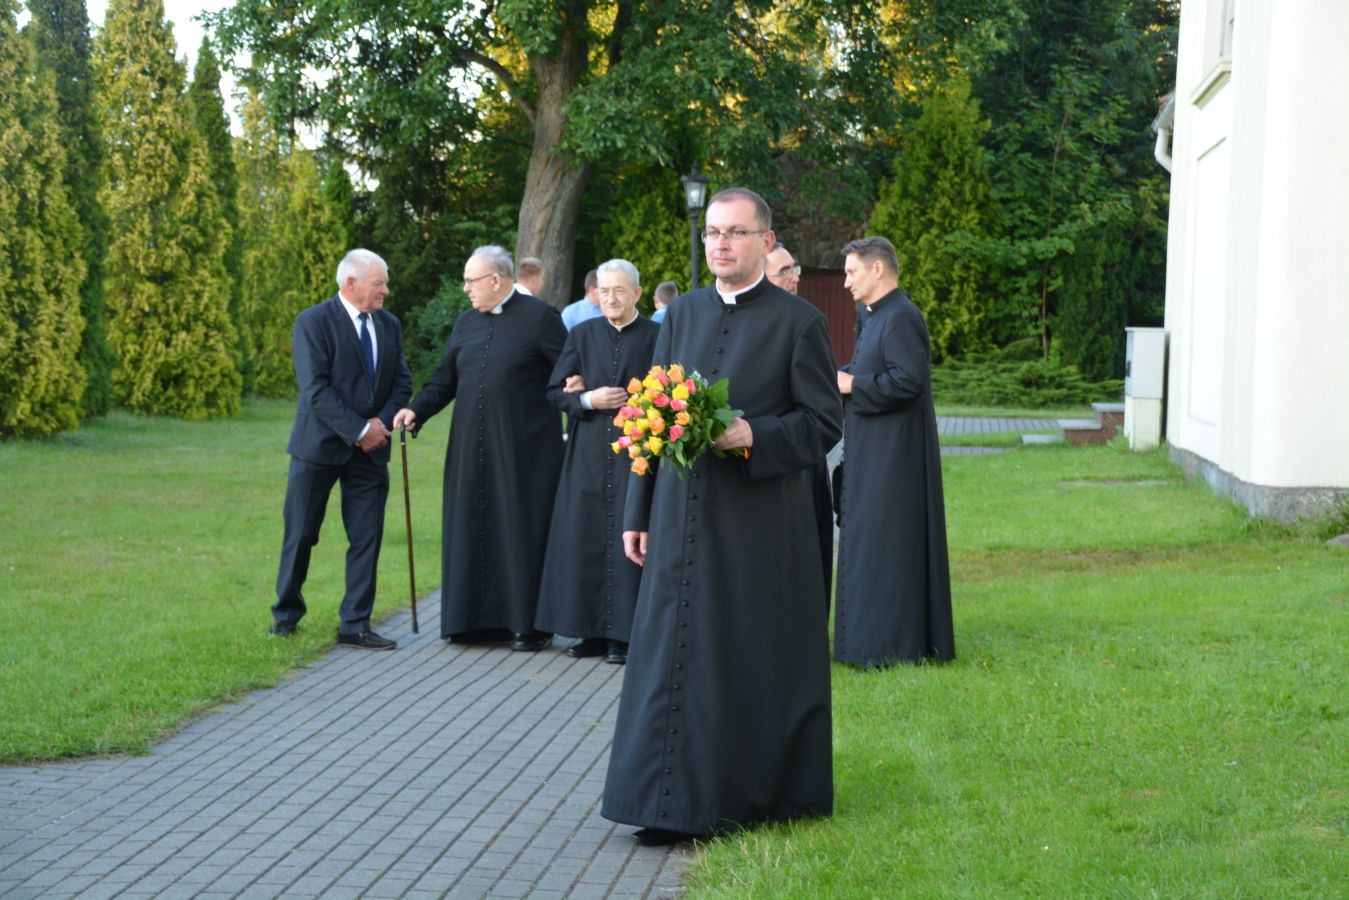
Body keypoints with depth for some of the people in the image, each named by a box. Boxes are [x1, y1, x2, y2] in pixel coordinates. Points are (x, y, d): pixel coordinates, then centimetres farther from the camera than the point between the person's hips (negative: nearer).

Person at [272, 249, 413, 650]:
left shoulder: (389, 325, 9)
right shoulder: (313, 322, -10)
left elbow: (402, 381, 8)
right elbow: (316, 389, -17)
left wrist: (382, 421, -10)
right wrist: (359, 431, -19)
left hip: (370, 450, 5)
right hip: (319, 446, -5)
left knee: (367, 538, 2)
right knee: (300, 534, 4)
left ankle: (355, 625, 8)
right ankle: (286, 613, 23)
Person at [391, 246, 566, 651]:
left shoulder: (539, 317, -5)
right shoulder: (467, 322, 12)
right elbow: (446, 377, 12)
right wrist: (417, 409, -2)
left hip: (523, 446, -6)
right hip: (472, 447, 6)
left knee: (523, 526, -1)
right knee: (473, 526, 7)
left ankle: (530, 623, 6)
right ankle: (480, 618, 15)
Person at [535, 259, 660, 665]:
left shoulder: (657, 336, 0)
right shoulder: (582, 335, 9)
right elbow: (555, 391, 8)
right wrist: (587, 400, -9)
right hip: (588, 454, 3)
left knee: (628, 540, -3)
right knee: (585, 539, 4)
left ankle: (623, 633, 4)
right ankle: (592, 631, 12)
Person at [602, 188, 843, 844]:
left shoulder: (799, 321, -3)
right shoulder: (682, 315, 11)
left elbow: (824, 422, -4)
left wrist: (752, 437, -19)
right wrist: (636, 513, 11)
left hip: (762, 527, -4)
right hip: (682, 519, 4)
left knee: (760, 663, 3)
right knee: (676, 659, 4)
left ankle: (764, 794, 16)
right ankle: (681, 804, 13)